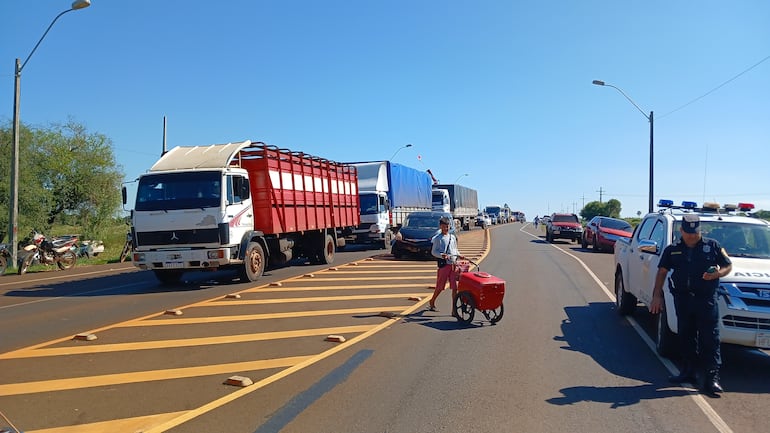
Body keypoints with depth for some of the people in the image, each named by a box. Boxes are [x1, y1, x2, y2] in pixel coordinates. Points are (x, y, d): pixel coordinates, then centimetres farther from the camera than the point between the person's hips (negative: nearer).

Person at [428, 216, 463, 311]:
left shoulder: (453, 237, 16)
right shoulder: (438, 238, -1)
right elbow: (433, 252, -5)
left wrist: (459, 255, 6)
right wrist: (442, 255, -21)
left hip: (454, 264, 5)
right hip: (443, 264, -5)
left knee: (454, 287, 0)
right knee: (440, 287, 2)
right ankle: (432, 302, 25)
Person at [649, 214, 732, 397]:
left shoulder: (712, 246, 5)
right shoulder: (672, 250, 9)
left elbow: (728, 265, 10)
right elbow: (662, 272, 10)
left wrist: (718, 273, -12)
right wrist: (657, 295, 3)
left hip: (707, 299, -2)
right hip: (682, 299, 3)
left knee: (710, 339, -5)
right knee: (686, 337, 10)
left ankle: (711, 377, -2)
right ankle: (688, 372, 21)